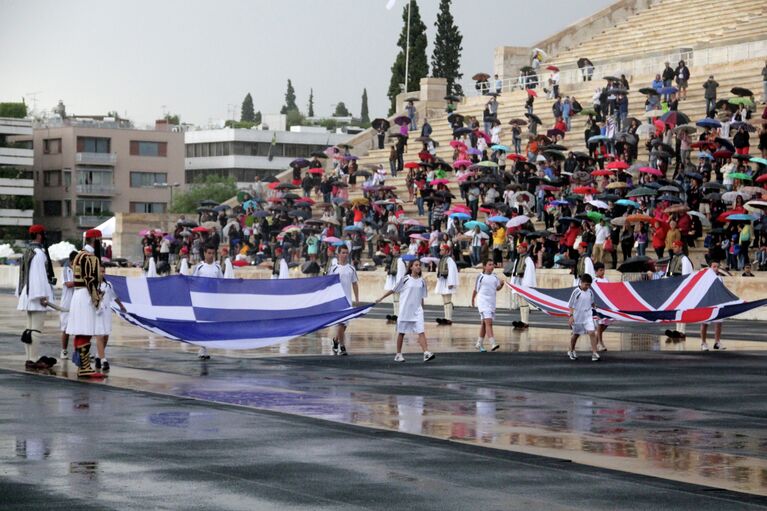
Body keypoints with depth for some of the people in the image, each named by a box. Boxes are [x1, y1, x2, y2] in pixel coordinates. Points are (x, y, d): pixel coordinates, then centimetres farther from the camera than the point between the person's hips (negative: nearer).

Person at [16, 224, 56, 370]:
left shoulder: (27, 252, 15)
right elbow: (39, 275, -19)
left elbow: (22, 275, 18)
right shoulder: (39, 253, -15)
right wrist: (42, 296, -19)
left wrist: (21, 293, 22)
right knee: (37, 329, -8)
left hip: (27, 293, 10)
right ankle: (33, 360, -9)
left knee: (29, 329, 12)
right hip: (37, 294, -10)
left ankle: (29, 359, 14)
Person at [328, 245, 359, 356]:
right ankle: (342, 347, -8)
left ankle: (335, 341, 29)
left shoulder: (351, 269, 10)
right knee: (341, 323, -11)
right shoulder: (334, 268, -1)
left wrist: (357, 299, 9)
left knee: (345, 324, 7)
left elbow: (354, 284, 14)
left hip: (348, 300, 4)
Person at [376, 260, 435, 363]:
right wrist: (381, 298, 6)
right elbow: (393, 290, 5)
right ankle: (398, 354, 19)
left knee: (421, 332, -10)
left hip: (417, 311, 2)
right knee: (401, 333, 8)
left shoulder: (422, 281, 7)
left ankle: (426, 353, -19)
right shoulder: (405, 279, -3)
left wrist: (422, 309, 17)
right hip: (404, 311, -2)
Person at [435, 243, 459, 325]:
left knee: (448, 301, -12)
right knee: (445, 301, 11)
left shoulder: (449, 260, -13)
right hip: (442, 282, 10)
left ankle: (449, 319, -14)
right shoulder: (441, 260, 16)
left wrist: (451, 283, -24)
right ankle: (446, 318, 14)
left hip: (447, 283, -10)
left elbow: (451, 272, -19)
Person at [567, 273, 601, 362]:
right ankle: (571, 351, 36)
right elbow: (570, 305, -8)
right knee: (576, 334, 14)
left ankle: (594, 353, -11)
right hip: (577, 317, -2)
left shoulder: (590, 292, 0)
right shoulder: (576, 292, -12)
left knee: (592, 333, -13)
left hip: (588, 316, 2)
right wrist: (571, 316, -15)